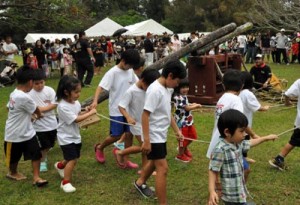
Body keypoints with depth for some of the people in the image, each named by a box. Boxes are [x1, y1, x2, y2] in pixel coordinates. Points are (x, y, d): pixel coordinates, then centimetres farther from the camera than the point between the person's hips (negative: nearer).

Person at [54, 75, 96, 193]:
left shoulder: (76, 102, -1)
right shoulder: (62, 106, -26)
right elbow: (76, 119, -26)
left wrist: (86, 112, -8)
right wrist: (90, 113, -20)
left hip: (75, 135, 8)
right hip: (66, 137, -8)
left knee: (74, 158, 18)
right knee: (72, 159, -11)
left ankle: (60, 166, 48)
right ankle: (65, 182, 5)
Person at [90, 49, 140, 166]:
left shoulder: (130, 72, 5)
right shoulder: (112, 72, -15)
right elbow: (101, 87, -22)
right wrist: (95, 101, -37)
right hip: (116, 110, -6)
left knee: (129, 134, 7)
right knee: (116, 135, -1)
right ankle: (99, 148, 27)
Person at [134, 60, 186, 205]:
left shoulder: (167, 89, 4)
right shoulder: (155, 90, -24)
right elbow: (145, 115, -25)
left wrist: (177, 130, 16)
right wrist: (146, 140, -26)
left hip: (161, 135, 10)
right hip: (154, 137, -10)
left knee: (155, 162, 26)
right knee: (162, 168, -8)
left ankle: (140, 182, 50)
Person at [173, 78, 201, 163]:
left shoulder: (184, 96, 6)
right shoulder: (178, 98, -25)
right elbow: (187, 108, -23)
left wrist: (192, 105, 0)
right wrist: (196, 106, -9)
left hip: (189, 121, 9)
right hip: (182, 122, -9)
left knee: (192, 136, 20)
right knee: (183, 138, 5)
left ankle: (184, 148, 43)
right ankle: (180, 155, 26)